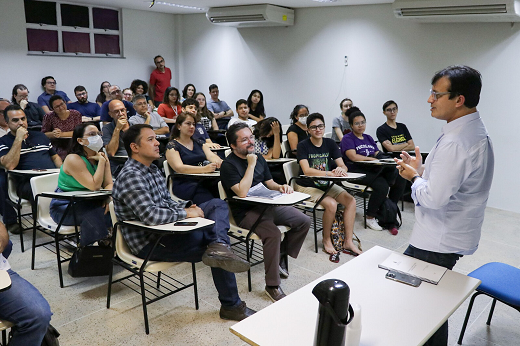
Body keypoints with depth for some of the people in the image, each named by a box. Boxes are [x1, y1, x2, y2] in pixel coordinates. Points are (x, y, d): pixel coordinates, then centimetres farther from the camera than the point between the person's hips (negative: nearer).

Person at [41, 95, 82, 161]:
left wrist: (62, 134, -17)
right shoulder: (49, 117, 1)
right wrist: (53, 134, -16)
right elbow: (43, 134, 5)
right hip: (57, 145, 0)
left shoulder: (76, 114, 1)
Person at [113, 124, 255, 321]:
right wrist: (185, 213, -20)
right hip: (149, 243, -10)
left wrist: (187, 206, -2)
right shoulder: (130, 177, -20)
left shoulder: (152, 170, 13)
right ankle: (231, 306, -1)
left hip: (167, 229, 10)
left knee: (217, 204, -1)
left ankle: (219, 247, -28)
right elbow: (149, 215, -32)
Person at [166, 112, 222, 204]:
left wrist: (218, 161, -22)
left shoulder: (199, 142, 21)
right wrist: (205, 169, -28)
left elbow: (211, 155, 5)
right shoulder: (172, 146, 2)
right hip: (184, 184, -5)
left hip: (204, 180, 5)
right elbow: (179, 168, -13)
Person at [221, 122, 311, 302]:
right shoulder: (228, 165, -12)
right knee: (273, 233, -33)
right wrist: (251, 165, -19)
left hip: (267, 205, 8)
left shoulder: (259, 158, 13)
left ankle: (281, 257, 15)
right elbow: (242, 192, -24)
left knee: (304, 221, -2)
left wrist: (280, 187, -3)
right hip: (246, 212, -8)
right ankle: (272, 285, -18)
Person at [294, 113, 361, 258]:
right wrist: (330, 173, -35)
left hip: (326, 185, 6)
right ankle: (326, 241, -5)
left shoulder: (330, 143, 4)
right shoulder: (303, 145, -10)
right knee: (331, 204, -28)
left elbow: (343, 166, -3)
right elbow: (307, 170, -24)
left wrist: (341, 170, -29)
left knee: (351, 201, -14)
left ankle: (348, 242, -4)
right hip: (307, 186, -5)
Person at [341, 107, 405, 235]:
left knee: (401, 180, -14)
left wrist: (383, 160, -9)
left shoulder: (368, 138, 23)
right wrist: (373, 159, -16)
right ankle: (370, 218, -12)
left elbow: (378, 155, 14)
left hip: (373, 170, 7)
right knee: (382, 185, -32)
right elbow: (353, 157, -14)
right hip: (358, 171, -7)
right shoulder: (347, 139, 2)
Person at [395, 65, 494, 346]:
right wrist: (422, 170, 7)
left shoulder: (454, 142, -26)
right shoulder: (477, 131, 9)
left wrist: (415, 177, -8)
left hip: (438, 243, -10)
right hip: (456, 235, 10)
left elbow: (434, 197, -26)